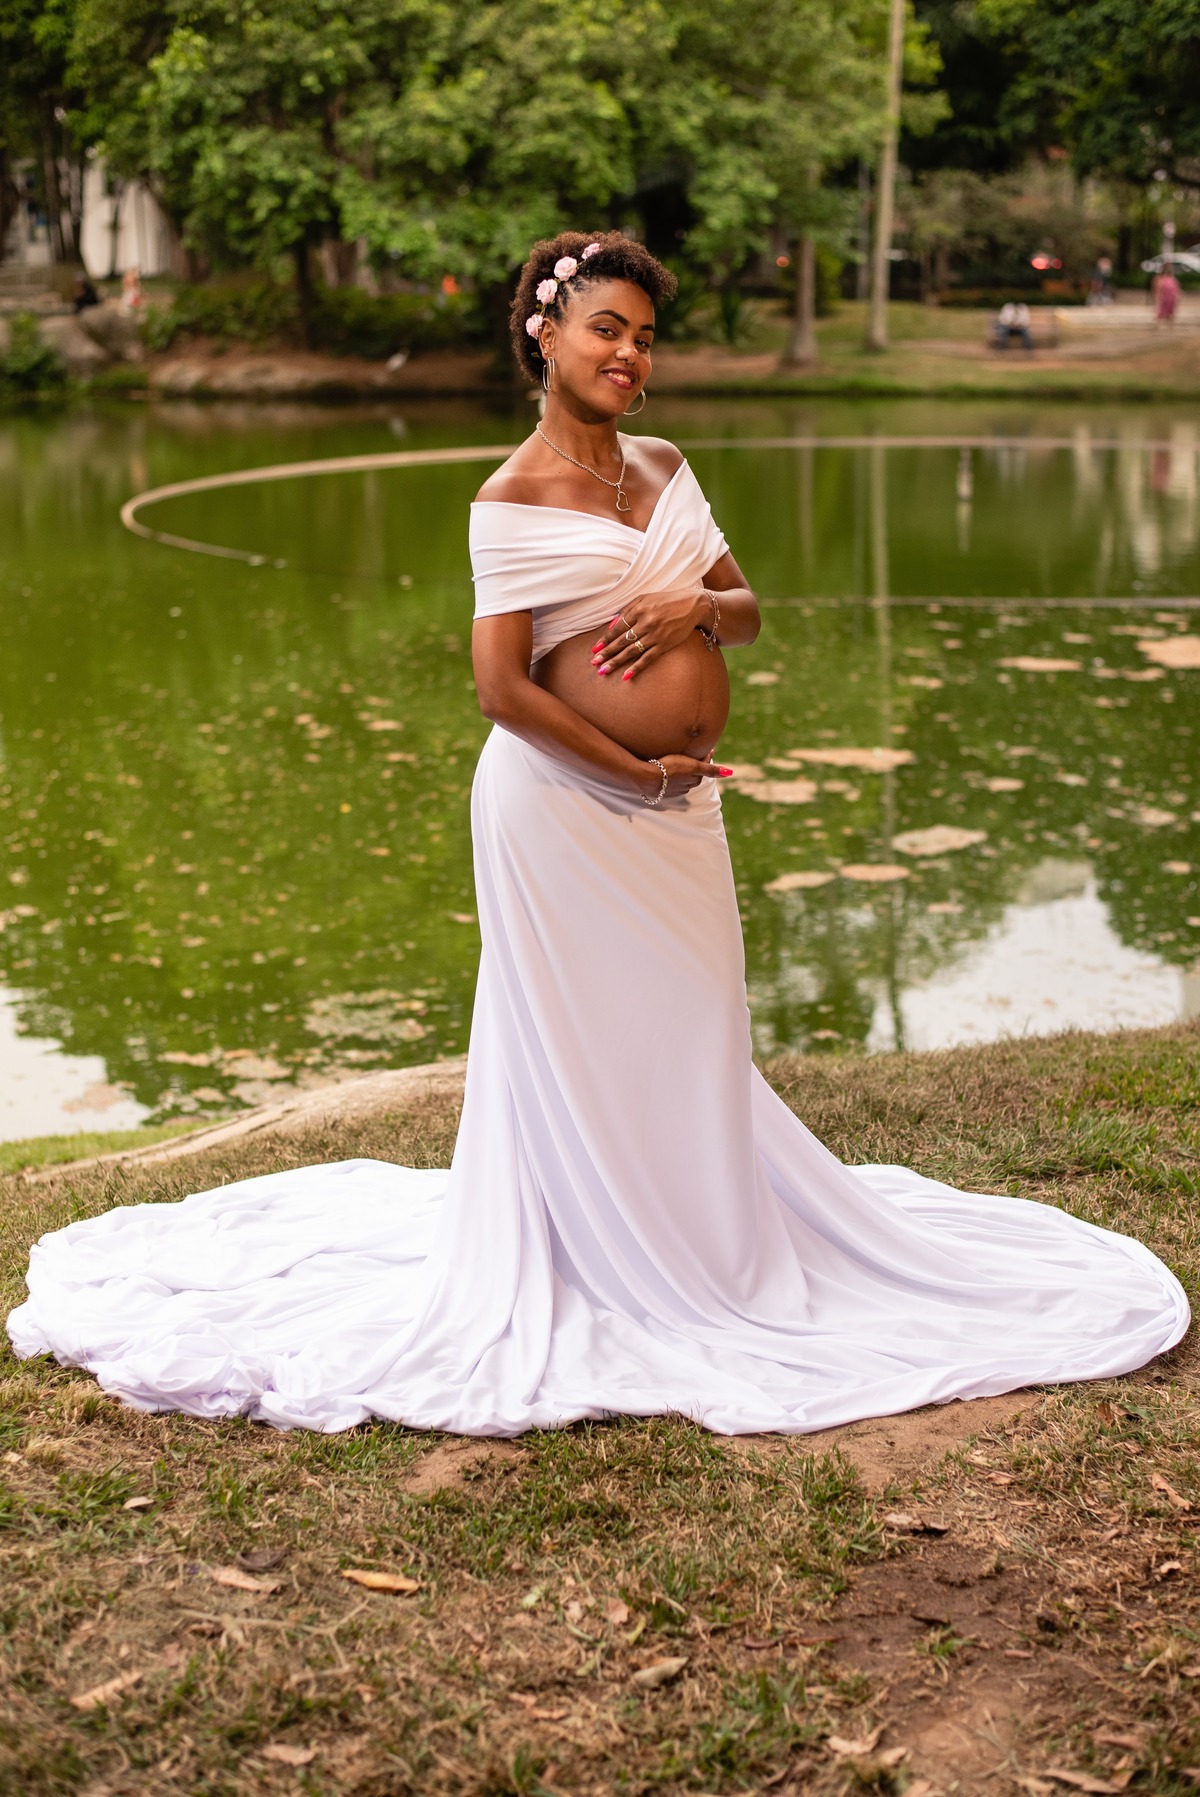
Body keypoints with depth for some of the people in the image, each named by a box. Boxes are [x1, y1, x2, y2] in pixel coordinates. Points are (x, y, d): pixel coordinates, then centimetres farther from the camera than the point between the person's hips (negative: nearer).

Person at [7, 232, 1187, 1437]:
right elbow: (504, 689, -17)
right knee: (582, 1051, 5)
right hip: (567, 807, -7)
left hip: (678, 809, 7)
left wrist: (697, 607, -10)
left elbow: (748, 612, 13)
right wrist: (638, 773, -13)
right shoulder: (514, 501, -11)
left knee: (690, 1040, 16)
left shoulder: (664, 469, 10)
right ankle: (599, 1273, 21)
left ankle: (709, 1248, 34)